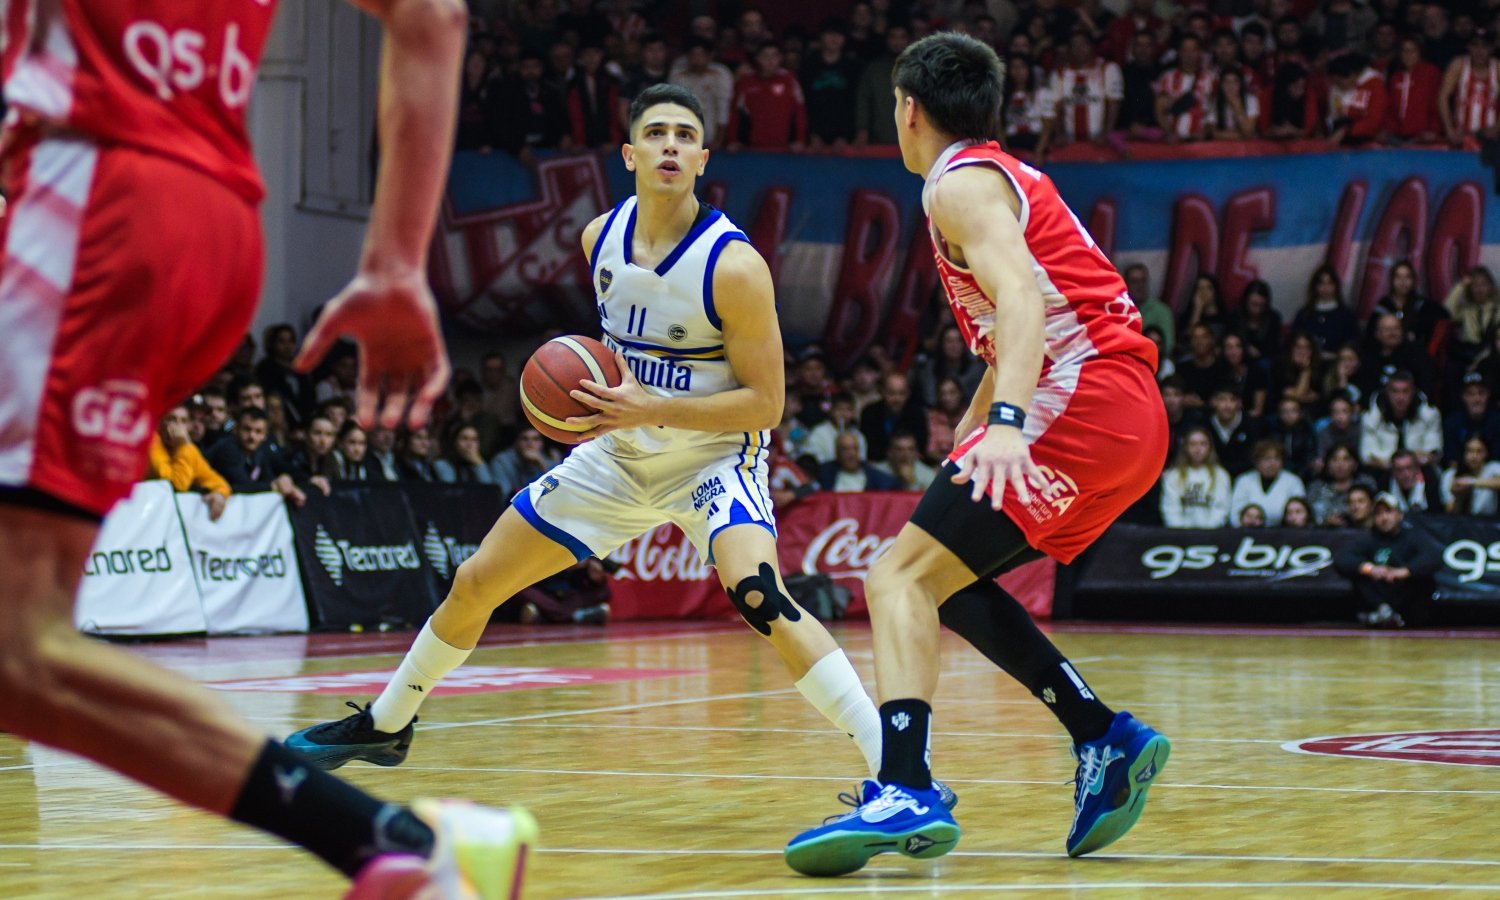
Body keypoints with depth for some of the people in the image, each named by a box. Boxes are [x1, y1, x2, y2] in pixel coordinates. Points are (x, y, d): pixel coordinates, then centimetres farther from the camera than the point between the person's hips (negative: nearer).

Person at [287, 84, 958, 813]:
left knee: (756, 594, -34)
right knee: (474, 583, 10)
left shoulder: (733, 266, -24)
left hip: (713, 456, -6)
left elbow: (765, 402, -21)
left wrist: (652, 410, -29)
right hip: (619, 452, 7)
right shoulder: (601, 239, -4)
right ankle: (384, 726, 35)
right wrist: (597, 388, 1)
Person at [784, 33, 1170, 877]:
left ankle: (906, 793, -32)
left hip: (1084, 402, -10)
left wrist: (1007, 421, -35)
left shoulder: (963, 182, -4)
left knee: (901, 578, -15)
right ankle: (1106, 741, 12)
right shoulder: (1006, 176, 26)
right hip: (1133, 418, 10)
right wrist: (969, 432, 40)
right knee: (947, 579, 19)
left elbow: (1021, 296, -22)